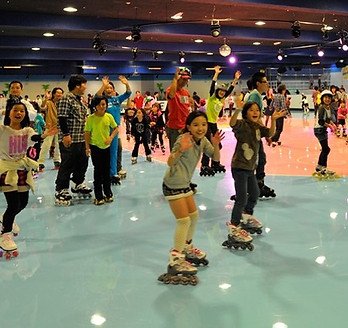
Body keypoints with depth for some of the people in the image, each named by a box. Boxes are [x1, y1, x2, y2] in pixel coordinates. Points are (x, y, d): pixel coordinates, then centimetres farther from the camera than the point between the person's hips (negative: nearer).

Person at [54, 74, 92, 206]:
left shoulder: (80, 100, 16)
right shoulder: (66, 99, -13)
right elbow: (62, 118, -18)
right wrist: (66, 135, -22)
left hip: (81, 139, 9)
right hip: (69, 140, -9)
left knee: (82, 162, 17)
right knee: (67, 166, -5)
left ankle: (79, 185, 33)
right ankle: (61, 191, 4)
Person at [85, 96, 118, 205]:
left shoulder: (109, 117, -3)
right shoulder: (91, 118, -9)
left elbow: (116, 128, 7)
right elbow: (87, 133, -5)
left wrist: (111, 137, -9)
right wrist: (87, 147, -8)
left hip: (106, 147, 2)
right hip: (95, 147, -2)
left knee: (106, 170, 10)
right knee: (98, 171, 2)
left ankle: (108, 193, 23)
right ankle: (99, 196, 8)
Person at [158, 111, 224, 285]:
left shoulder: (203, 141, 1)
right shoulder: (184, 140, -23)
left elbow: (216, 158, 0)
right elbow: (170, 162, -31)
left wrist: (215, 145, -19)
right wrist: (180, 150, -49)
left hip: (185, 184, 9)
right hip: (173, 185, -9)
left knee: (194, 215, 18)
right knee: (184, 220, -9)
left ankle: (187, 248, 38)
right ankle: (175, 259, 0)